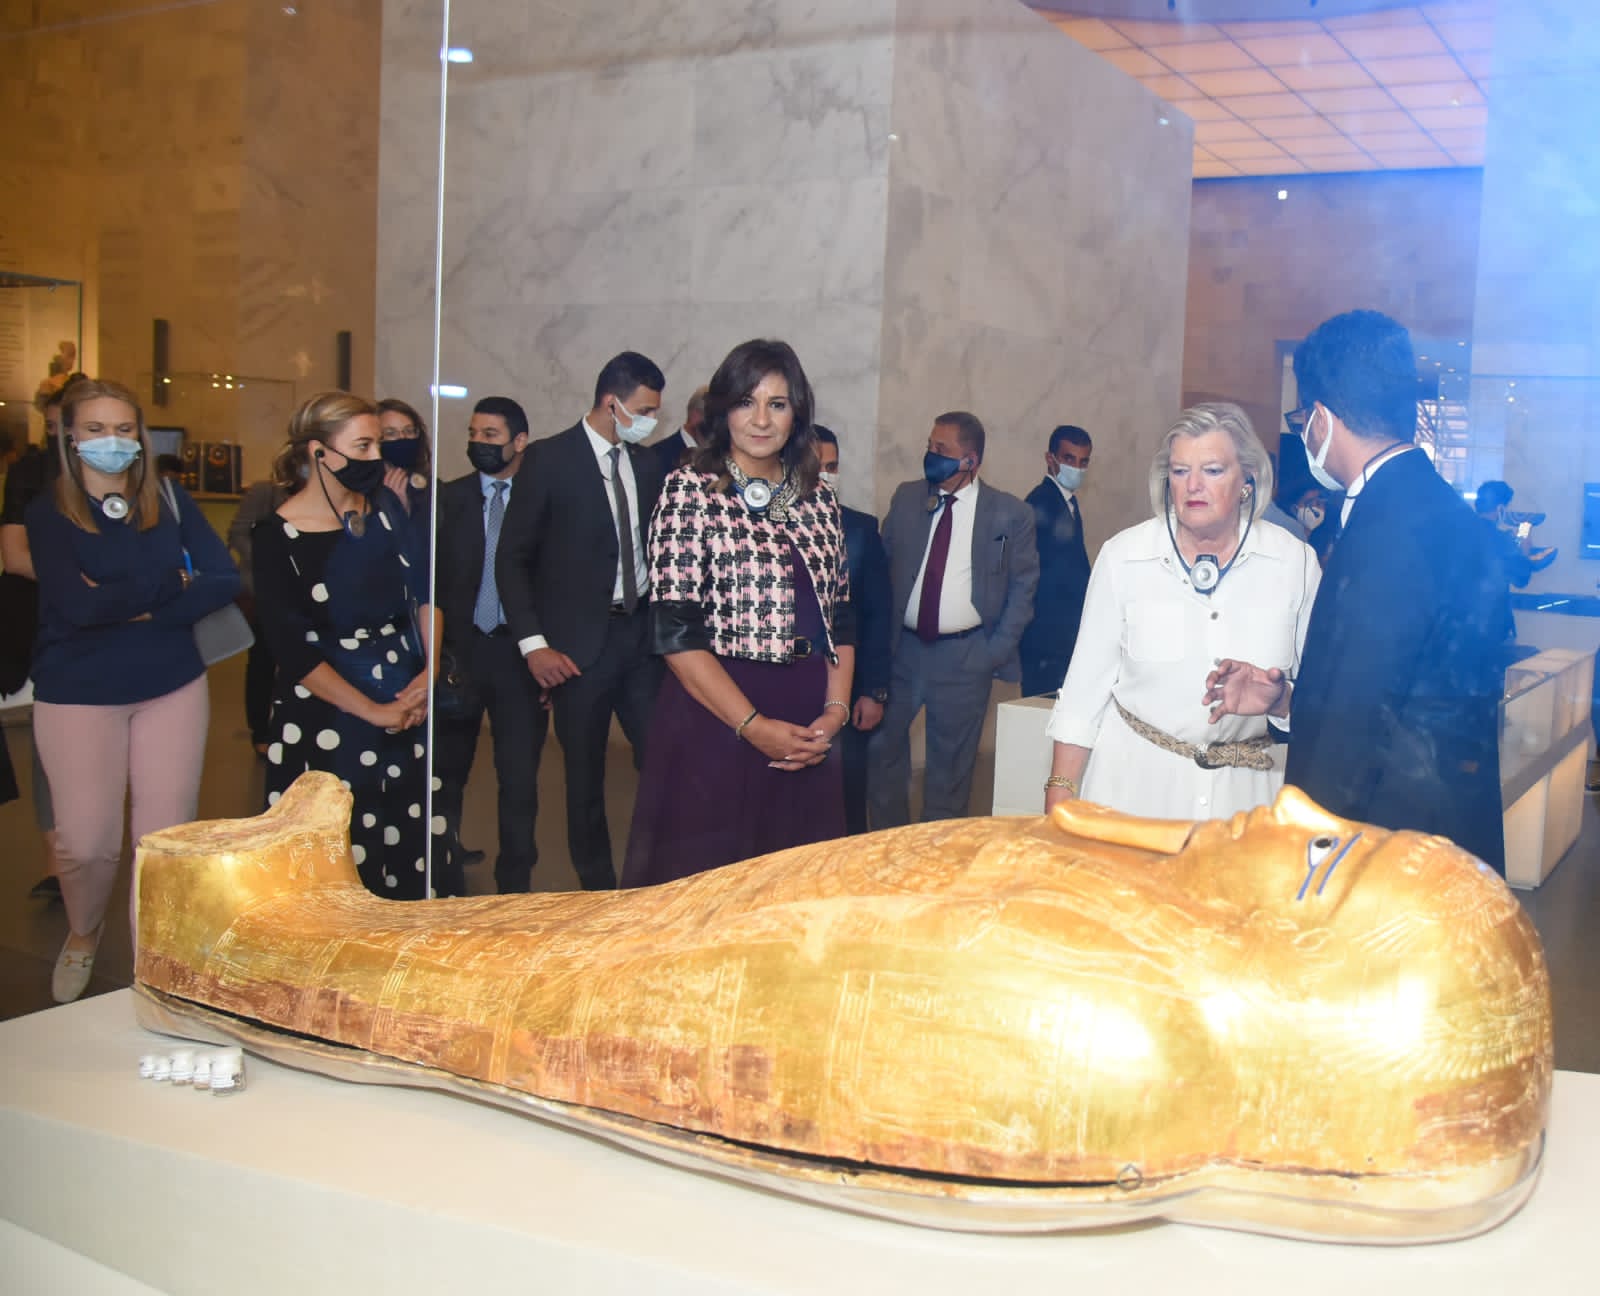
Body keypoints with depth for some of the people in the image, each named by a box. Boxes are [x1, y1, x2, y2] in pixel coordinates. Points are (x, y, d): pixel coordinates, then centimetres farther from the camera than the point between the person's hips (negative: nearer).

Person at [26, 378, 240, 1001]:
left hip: (174, 687, 2)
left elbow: (224, 581, -6)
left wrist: (133, 608, -16)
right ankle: (82, 937, 33)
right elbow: (77, 606, -19)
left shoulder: (170, 500, 4)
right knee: (85, 842, 0)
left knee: (166, 838, 3)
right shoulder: (49, 511, -4)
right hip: (78, 695, -2)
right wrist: (173, 582, -12)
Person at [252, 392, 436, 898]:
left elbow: (423, 589, 4)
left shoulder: (383, 505, 5)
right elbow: (294, 653, -12)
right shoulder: (276, 537, -9)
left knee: (415, 854, 5)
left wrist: (432, 670, -10)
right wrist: (374, 712, -13)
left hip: (409, 702, 4)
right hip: (328, 715, -4)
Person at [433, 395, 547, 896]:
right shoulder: (448, 498, 4)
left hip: (520, 653, -2)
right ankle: (446, 884, 24)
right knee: (445, 774, 10)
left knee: (520, 777, 3)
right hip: (460, 648, 2)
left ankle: (515, 885, 17)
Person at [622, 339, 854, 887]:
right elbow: (675, 631, -11)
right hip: (716, 718, -4)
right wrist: (754, 726, -13)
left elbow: (840, 621, 12)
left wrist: (835, 710, -3)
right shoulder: (691, 490, -4)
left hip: (807, 730, 5)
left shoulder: (818, 500, 11)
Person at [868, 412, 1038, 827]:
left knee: (951, 765, 8)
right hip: (901, 648, 3)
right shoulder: (906, 498, 4)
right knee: (881, 751, 7)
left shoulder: (1010, 514, -4)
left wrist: (997, 650, -6)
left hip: (966, 655, -3)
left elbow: (1023, 587, 1)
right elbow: (880, 568, 7)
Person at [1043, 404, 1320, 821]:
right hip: (1135, 780, 0)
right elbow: (1086, 686, -2)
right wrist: (1059, 797, -3)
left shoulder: (1295, 562, -3)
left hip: (1248, 786, 1)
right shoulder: (1123, 556, -4)